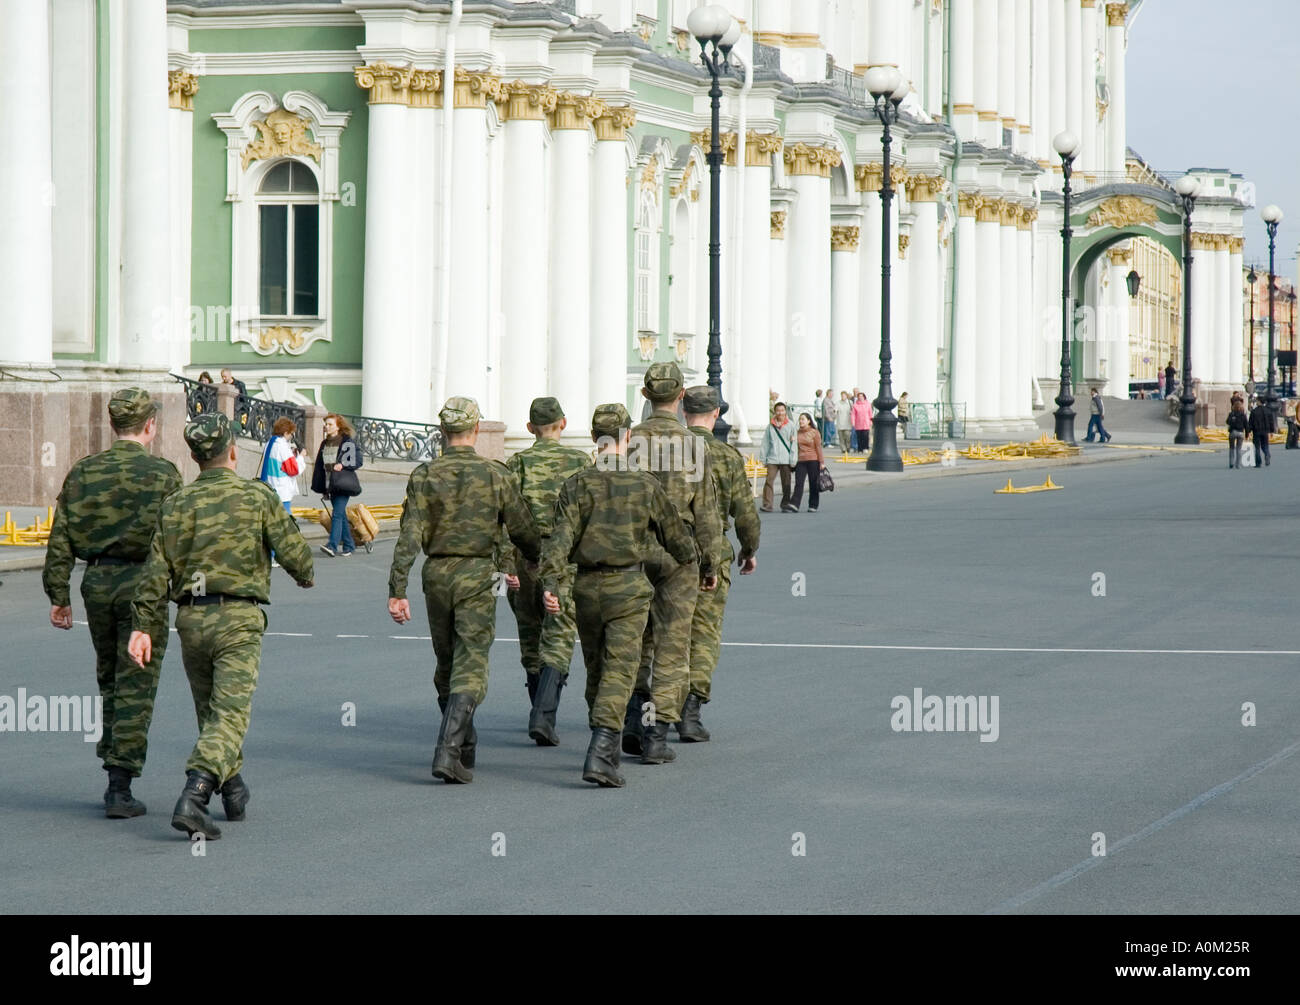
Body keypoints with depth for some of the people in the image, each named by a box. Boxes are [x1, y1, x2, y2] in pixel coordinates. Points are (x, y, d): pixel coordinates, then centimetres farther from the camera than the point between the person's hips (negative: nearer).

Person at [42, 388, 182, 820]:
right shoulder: (162, 473, -7)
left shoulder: (82, 473, 5)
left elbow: (60, 540, 3)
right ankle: (120, 788, -4)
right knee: (135, 688, 0)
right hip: (142, 584, -4)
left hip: (97, 583, 4)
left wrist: (58, 595, 7)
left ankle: (114, 772, 23)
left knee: (109, 681, 19)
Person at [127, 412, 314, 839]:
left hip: (191, 619, 4)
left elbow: (158, 569, 0)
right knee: (229, 713, -8)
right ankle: (193, 796, -27)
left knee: (210, 709, 21)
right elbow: (293, 551, -3)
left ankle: (234, 792, 34)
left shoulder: (176, 504, 5)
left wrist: (144, 626, 1)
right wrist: (304, 575, 20)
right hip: (239, 619, -4)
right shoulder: (258, 497, -4)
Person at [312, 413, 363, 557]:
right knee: (341, 515, 10)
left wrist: (342, 465, -21)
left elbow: (357, 461, -6)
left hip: (344, 484, -7)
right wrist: (323, 489, 15)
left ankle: (333, 545, -24)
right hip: (331, 485, 7)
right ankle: (349, 545, 18)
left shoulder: (347, 442, -4)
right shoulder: (325, 444, 14)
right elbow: (320, 467, 17)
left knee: (337, 514, -16)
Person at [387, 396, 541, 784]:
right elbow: (523, 530, 2)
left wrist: (397, 590, -9)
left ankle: (465, 746, 31)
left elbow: (409, 537, -9)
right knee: (469, 669, -5)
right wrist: (540, 560, 22)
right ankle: (448, 752, -21)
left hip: (436, 576, 3)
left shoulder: (424, 476, -3)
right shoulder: (495, 474, -6)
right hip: (477, 577, -3)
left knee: (447, 665, 18)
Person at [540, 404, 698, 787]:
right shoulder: (645, 484, -3)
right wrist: (689, 560, 29)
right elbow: (674, 533, 9)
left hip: (587, 586, 3)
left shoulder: (577, 485, -1)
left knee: (596, 669, 18)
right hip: (628, 585, -3)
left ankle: (606, 747, 30)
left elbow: (560, 537, -12)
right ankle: (600, 754, -23)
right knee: (619, 670, -8)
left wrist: (550, 583, -16)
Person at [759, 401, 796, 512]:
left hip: (786, 460, 0)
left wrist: (793, 459, -4)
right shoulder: (770, 426, 7)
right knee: (769, 481, -9)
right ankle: (767, 505, -10)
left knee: (786, 483, 6)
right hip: (772, 459, 0)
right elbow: (765, 443, 10)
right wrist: (764, 458, 6)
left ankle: (785, 504, 17)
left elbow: (794, 443, 2)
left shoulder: (790, 425, 4)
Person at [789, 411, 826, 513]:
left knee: (813, 485, 3)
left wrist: (822, 462, -4)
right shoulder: (797, 433, 11)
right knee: (798, 484, -8)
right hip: (800, 461, 3)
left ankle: (813, 506, 11)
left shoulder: (814, 433, 0)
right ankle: (794, 505, -17)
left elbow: (819, 448, -1)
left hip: (813, 461, -3)